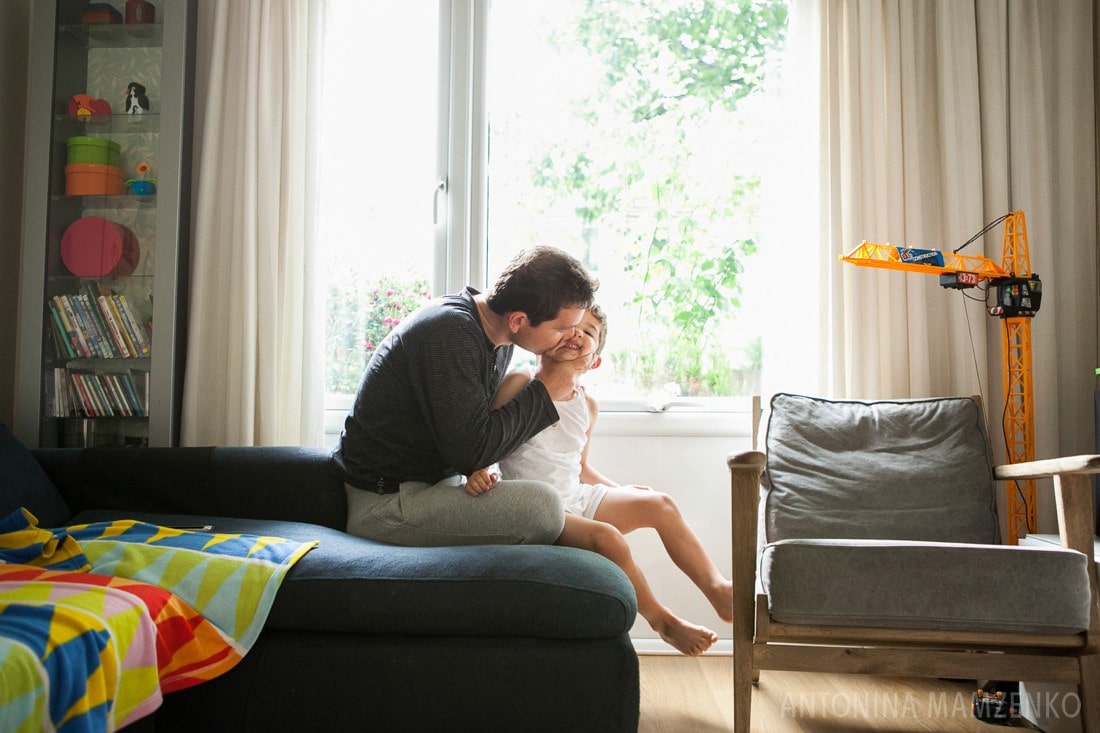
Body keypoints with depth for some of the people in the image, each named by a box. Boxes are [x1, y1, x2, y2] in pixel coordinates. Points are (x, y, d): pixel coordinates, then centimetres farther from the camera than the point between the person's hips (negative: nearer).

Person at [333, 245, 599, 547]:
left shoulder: (500, 340, 5)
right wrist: (544, 392, -14)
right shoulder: (449, 333, -24)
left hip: (436, 484, 10)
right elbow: (472, 451, -25)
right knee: (541, 505, -25)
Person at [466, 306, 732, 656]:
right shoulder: (520, 384, -8)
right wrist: (479, 472, -32)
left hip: (577, 497, 8)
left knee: (659, 504, -1)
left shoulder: (587, 406, 11)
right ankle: (662, 620, -9)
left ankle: (717, 589, 1)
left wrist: (620, 490, 15)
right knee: (607, 538, -29)